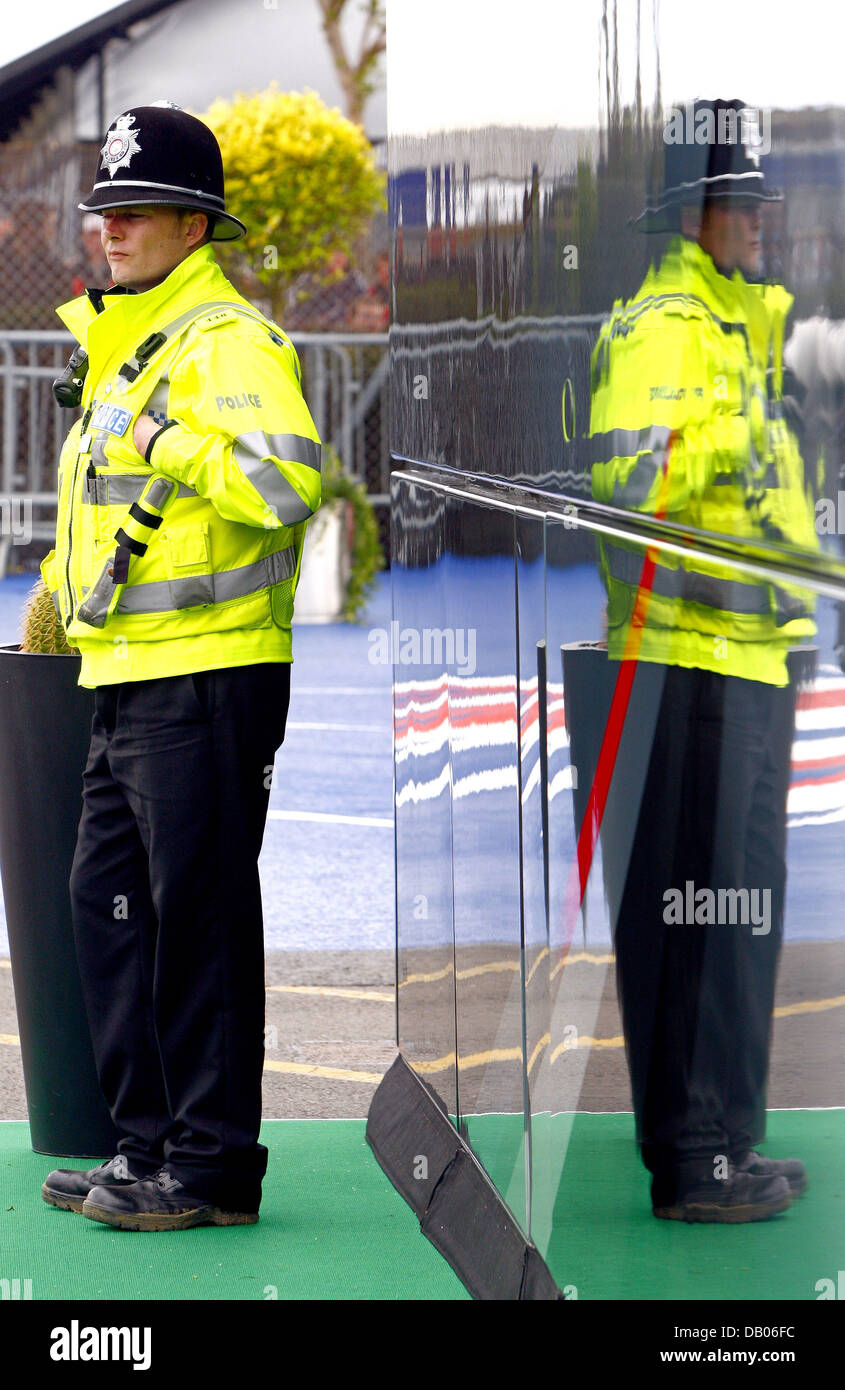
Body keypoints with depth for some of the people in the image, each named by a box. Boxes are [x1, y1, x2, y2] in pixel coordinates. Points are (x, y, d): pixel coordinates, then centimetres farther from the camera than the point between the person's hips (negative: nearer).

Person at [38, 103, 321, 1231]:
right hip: (128, 682, 10)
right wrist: (63, 586, 33)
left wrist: (165, 443, -22)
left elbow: (287, 478, -29)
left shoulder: (227, 341, -12)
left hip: (207, 674, -10)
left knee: (199, 915, -5)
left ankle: (213, 1167, 1)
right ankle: (152, 1147, 20)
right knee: (110, 903, 12)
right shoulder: (125, 346, 19)